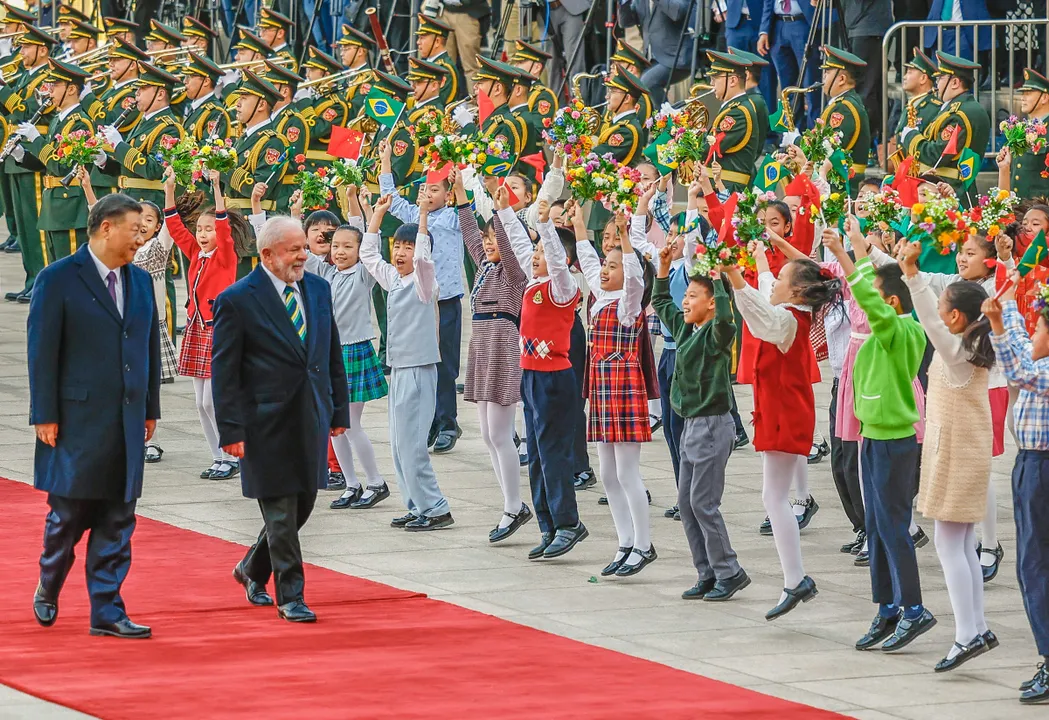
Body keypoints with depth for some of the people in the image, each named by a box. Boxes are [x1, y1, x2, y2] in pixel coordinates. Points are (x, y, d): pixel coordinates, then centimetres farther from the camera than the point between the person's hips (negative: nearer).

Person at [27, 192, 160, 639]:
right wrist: (45, 416, -11)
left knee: (117, 524, 4)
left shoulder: (140, 282, 12)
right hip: (77, 421, -5)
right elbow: (42, 351, -7)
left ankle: (107, 613, 6)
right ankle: (48, 589, 26)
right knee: (69, 513, 2)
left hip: (127, 422, 5)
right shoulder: (58, 280, -6)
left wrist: (150, 409, 14)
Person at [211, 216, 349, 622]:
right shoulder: (237, 300, -10)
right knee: (281, 513, -2)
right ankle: (290, 597, 8)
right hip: (268, 422, -6)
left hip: (312, 418, 6)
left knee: (302, 505, 12)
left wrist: (339, 408, 11)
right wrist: (230, 431, -13)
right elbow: (224, 371, -9)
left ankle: (253, 570, 34)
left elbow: (332, 355, 15)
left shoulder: (317, 290, 8)